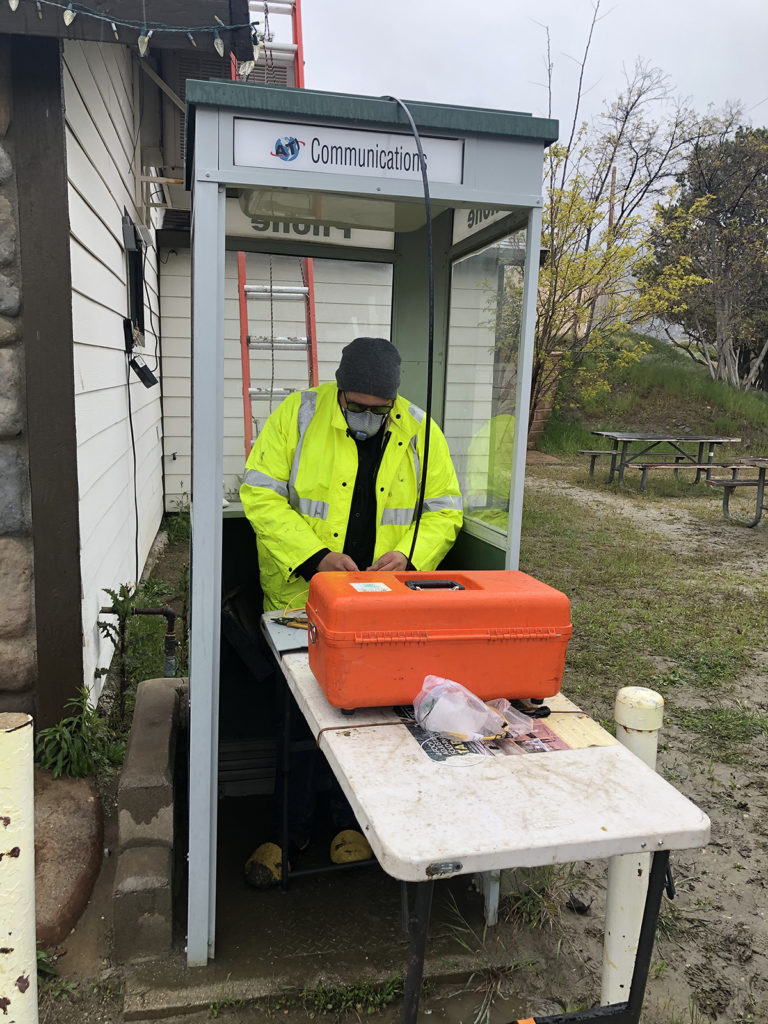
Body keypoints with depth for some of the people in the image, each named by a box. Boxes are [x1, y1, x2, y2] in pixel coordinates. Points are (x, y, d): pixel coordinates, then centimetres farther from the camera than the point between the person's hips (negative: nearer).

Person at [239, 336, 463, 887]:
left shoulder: (420, 432, -2)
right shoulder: (298, 415, -9)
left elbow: (444, 511, 3)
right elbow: (260, 494, -12)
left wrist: (409, 554, -16)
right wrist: (315, 556, -22)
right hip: (302, 595, -1)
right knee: (297, 713, 9)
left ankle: (351, 822, 36)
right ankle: (289, 830, 29)